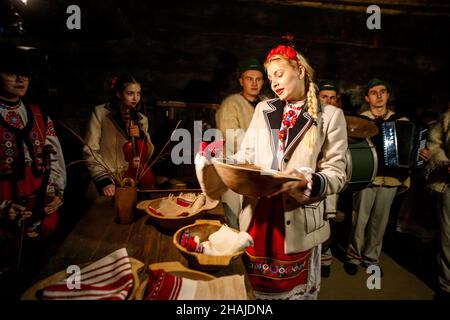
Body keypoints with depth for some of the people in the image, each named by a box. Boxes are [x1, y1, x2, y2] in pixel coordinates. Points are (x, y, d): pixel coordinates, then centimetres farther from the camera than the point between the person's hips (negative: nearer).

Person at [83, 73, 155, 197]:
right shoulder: (100, 112, -1)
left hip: (131, 183, 3)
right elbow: (90, 151, -6)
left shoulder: (142, 119, 11)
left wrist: (142, 137, -6)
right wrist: (103, 180, -15)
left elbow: (148, 155, 12)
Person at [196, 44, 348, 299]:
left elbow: (337, 175, -5)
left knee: (295, 290, 14)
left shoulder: (330, 116, -2)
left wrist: (309, 182, -24)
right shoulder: (263, 110, 10)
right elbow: (245, 156, 7)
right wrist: (214, 163, -11)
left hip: (298, 222, -3)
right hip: (257, 216, 4)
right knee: (254, 289, 18)